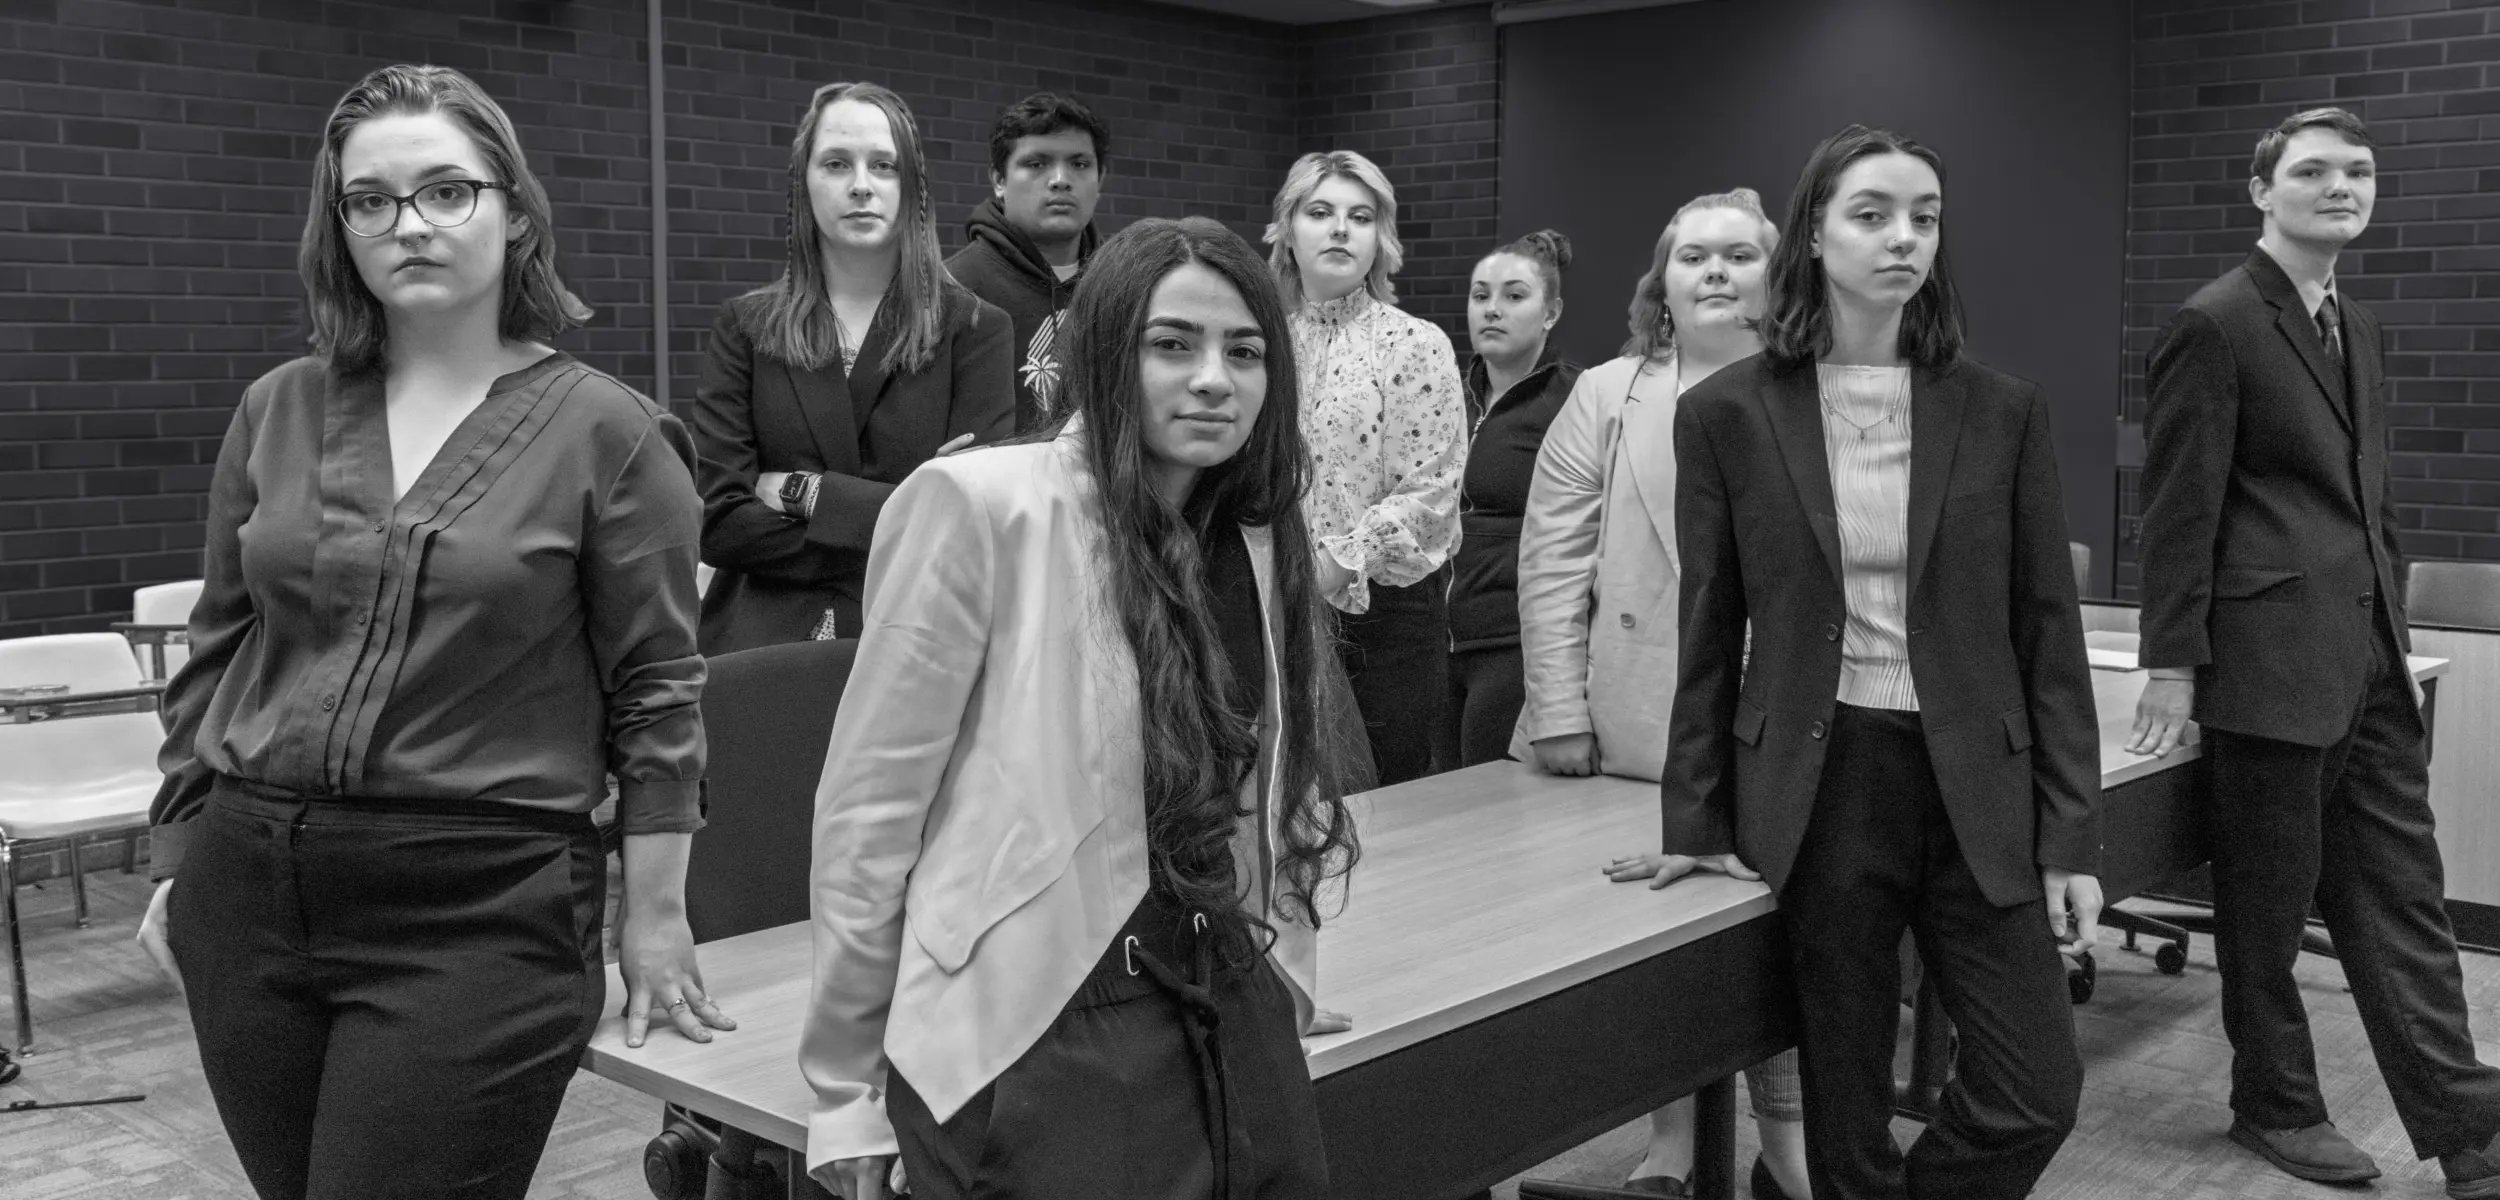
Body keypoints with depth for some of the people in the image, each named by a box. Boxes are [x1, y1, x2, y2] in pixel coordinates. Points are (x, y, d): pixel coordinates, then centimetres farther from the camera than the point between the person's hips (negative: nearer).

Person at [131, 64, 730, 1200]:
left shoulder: (606, 431, -5)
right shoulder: (278, 411, 7)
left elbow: (656, 691, -3)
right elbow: (215, 652, 15)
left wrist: (655, 914, -3)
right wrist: (176, 858, 14)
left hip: (481, 913, -4)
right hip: (247, 890, 5)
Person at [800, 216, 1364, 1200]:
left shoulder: (1261, 545, 7)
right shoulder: (979, 506, -12)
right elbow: (868, 805, -9)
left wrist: (1280, 988, 11)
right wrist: (849, 1094, -5)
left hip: (1234, 1032, 6)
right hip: (1035, 1044, -5)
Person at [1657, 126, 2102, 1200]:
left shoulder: (2002, 413, 2)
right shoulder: (1727, 413, -2)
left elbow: (2048, 634, 3)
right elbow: (1710, 632, 3)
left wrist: (2072, 835, 0)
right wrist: (1696, 819, 3)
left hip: (1974, 791, 2)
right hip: (1815, 790, -1)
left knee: (2036, 1094, -1)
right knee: (1846, 1114, 7)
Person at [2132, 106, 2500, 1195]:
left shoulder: (2359, 328, 16)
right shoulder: (2214, 326, -9)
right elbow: (2178, 510, -12)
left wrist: (2390, 613, 15)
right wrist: (2172, 666, -13)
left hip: (2370, 664, 8)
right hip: (2272, 663, -8)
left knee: (2401, 898, 11)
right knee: (2267, 903, 6)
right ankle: (2275, 1106, 23)